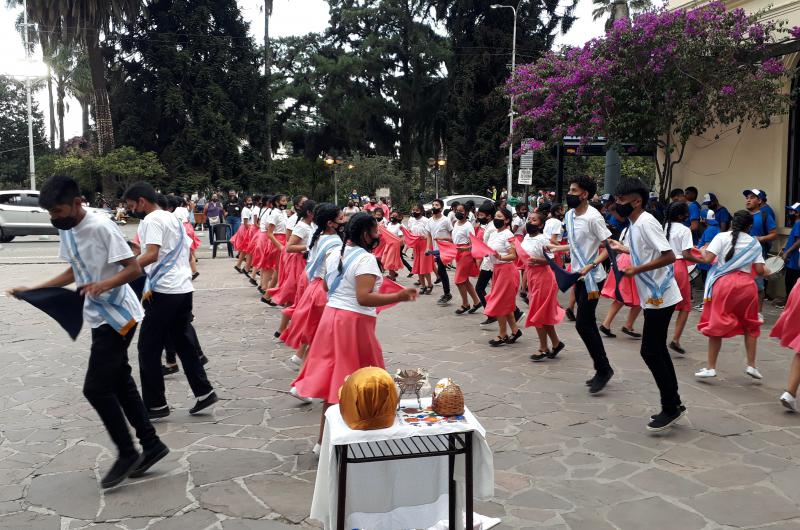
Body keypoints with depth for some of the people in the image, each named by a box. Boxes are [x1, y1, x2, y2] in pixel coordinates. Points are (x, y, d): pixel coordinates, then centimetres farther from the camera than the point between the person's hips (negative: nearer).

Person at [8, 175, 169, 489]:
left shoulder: (102, 227, -20)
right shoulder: (65, 231, 7)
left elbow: (134, 269, -21)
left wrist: (104, 284, -37)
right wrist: (33, 290, 11)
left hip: (118, 316, -9)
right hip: (98, 317, 9)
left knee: (96, 388, -8)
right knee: (120, 384, 12)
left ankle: (127, 454, 8)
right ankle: (151, 445, 23)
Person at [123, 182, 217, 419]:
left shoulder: (151, 220, -9)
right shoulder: (172, 218, 19)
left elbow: (151, 255, -24)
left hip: (164, 292, -9)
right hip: (183, 289, 9)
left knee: (149, 350, 2)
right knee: (185, 344, 15)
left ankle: (155, 405, 7)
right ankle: (204, 393, 16)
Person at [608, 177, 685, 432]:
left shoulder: (645, 222, -17)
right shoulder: (635, 224, 11)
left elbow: (669, 256, -23)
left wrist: (637, 269, -22)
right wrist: (626, 250, 19)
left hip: (660, 296, -10)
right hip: (653, 297, 10)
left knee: (650, 352, -5)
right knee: (657, 351, 15)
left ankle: (671, 408, 6)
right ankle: (673, 404, 25)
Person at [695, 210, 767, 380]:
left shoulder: (722, 237, 0)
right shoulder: (754, 243, 7)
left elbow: (708, 259, -10)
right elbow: (760, 270, 2)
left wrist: (703, 251, 11)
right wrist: (765, 271, 25)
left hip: (724, 283, -2)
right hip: (746, 284, 2)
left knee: (716, 325, 4)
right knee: (750, 325, 19)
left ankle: (711, 367, 5)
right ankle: (751, 365, 20)